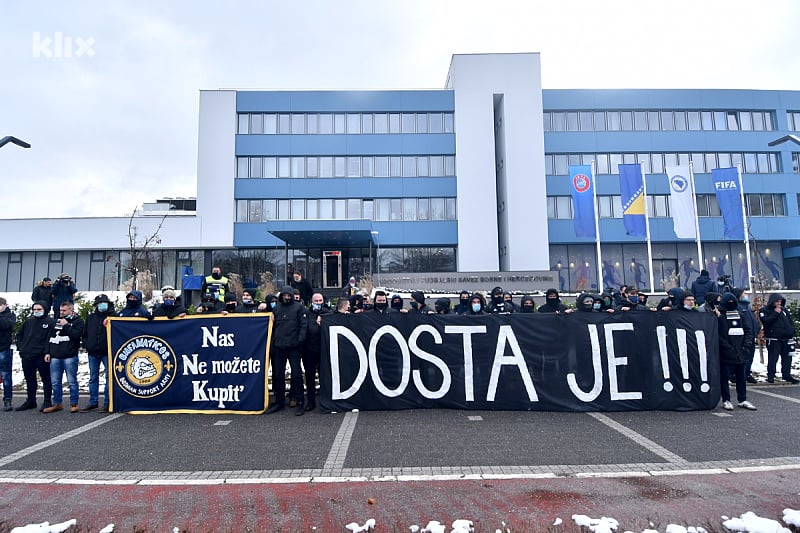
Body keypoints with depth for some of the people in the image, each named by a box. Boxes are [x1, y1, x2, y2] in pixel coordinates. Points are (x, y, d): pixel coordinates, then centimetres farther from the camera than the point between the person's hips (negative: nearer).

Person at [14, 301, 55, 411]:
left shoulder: (51, 322, -5)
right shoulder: (28, 321, 14)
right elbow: (19, 335, 23)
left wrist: (48, 352, -19)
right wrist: (20, 347, 10)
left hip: (42, 356, -6)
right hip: (27, 356, 6)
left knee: (46, 379, 1)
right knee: (29, 380, 15)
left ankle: (47, 401, 7)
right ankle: (30, 401, 26)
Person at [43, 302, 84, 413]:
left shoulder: (78, 321, 1)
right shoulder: (56, 321, 18)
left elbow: (77, 334, -15)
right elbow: (50, 338, 20)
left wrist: (66, 325, -11)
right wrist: (48, 352, 13)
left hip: (70, 356, -6)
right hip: (55, 356, 6)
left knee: (72, 382, -1)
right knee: (55, 382, 11)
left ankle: (74, 404, 7)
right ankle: (57, 404, 22)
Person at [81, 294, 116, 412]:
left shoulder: (112, 316, 0)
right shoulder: (90, 317, 12)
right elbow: (84, 333, 17)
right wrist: (86, 344, 4)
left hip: (107, 352, -4)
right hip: (93, 353, 4)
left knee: (109, 377, -1)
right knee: (93, 378, 12)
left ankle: (108, 402, 6)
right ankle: (93, 402, 21)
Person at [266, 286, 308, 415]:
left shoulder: (299, 307, 2)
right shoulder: (276, 307, 13)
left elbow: (304, 325, -4)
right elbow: (272, 325, 14)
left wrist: (300, 340, -14)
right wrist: (272, 341, 4)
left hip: (294, 346, -4)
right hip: (278, 346, 4)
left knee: (296, 374, -1)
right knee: (278, 375, 10)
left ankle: (299, 402, 6)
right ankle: (279, 401, 22)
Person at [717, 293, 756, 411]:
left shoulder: (740, 315, 12)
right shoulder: (719, 316, -6)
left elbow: (748, 330, 12)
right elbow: (718, 335, -11)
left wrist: (746, 345, 0)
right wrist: (727, 347, -15)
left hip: (740, 353, 6)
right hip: (725, 354, -5)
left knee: (741, 376, 13)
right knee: (724, 376, 1)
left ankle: (742, 400, 23)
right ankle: (726, 400, 9)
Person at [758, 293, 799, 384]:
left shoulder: (784, 310, 15)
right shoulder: (764, 310, -3)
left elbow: (791, 322, 20)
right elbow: (766, 321, -19)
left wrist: (791, 332, 7)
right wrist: (775, 313, -18)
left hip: (786, 338, 6)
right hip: (773, 339, -6)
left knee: (787, 357, 10)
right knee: (773, 358, -5)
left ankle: (786, 375, 21)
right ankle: (770, 376, 2)